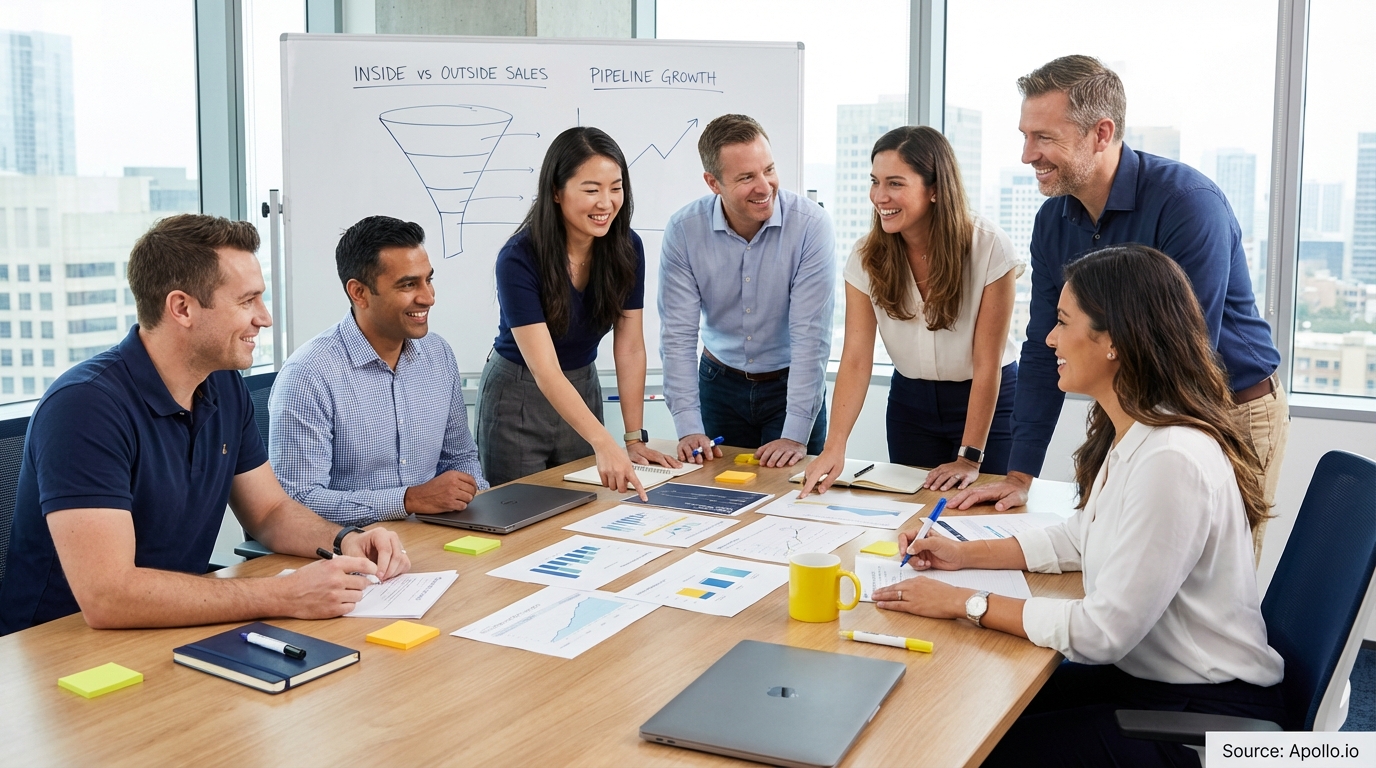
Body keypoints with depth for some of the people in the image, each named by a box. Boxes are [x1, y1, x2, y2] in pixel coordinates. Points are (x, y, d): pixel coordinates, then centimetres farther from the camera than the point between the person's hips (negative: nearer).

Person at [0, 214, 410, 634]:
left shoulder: (226, 385, 2)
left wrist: (345, 540, -9)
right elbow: (105, 596, -30)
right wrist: (287, 596, -31)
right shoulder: (85, 406, -22)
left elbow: (270, 512, 12)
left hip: (177, 631, 7)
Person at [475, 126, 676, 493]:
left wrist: (634, 438, -12)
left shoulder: (627, 247, -12)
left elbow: (630, 347, -7)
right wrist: (604, 444, -43)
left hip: (584, 390, 4)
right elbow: (545, 371, -32)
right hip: (518, 397, -4)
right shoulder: (519, 259, -26)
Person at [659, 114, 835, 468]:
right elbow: (678, 334, -13)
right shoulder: (683, 230, -15)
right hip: (720, 382, 2)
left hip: (792, 384, -2)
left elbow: (811, 334, -22)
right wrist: (689, 428, -19)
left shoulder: (810, 224, -21)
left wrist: (796, 435, -26)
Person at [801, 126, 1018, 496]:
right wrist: (835, 446, -30)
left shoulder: (989, 247, -21)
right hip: (910, 402, 3)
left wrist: (970, 458, -19)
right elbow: (856, 359, -17)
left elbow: (987, 364, -19)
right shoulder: (867, 257, -12)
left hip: (989, 400, -3)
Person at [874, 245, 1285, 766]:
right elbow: (1082, 538, 18)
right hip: (1146, 675, 9)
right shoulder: (1127, 433, 3)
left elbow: (1102, 633, -26)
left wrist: (965, 603, -18)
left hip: (1209, 715, -8)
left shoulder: (1172, 462, -28)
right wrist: (963, 555, 9)